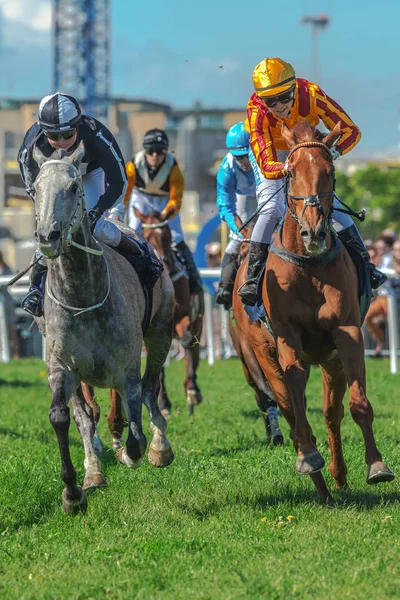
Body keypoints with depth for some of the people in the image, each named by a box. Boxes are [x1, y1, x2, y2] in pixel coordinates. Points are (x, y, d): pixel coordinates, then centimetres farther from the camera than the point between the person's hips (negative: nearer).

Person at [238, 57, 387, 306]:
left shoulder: (311, 95, -36)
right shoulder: (257, 111, -38)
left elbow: (351, 131, -31)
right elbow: (266, 166, -41)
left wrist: (333, 153, -50)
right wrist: (285, 169, -63)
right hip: (270, 153, -2)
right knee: (271, 209, -19)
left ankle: (363, 261, 1)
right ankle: (253, 276, -13)